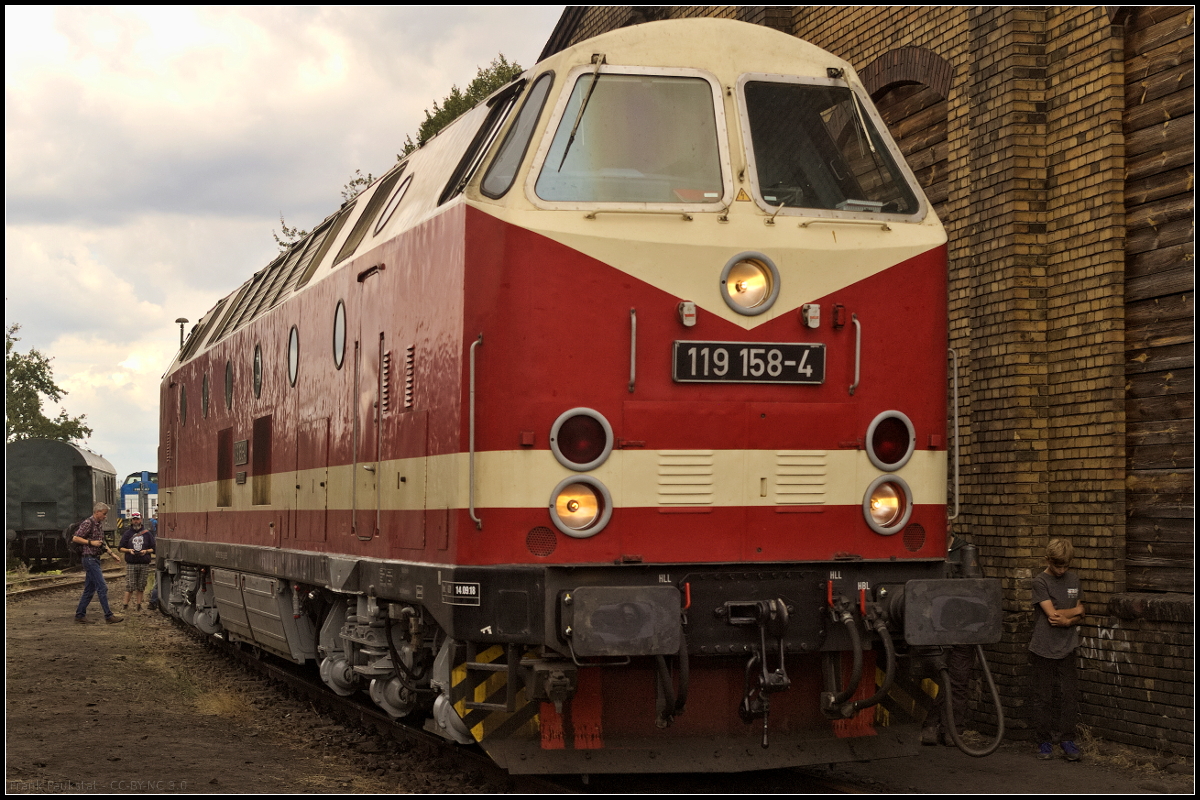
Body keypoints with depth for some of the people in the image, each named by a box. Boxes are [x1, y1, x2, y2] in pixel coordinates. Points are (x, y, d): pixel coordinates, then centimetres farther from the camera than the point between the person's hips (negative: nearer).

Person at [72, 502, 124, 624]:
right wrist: (91, 543, -18)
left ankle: (80, 615, 15)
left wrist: (105, 548, 12)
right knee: (102, 588, -10)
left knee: (89, 589, 11)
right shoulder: (88, 523, -12)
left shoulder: (100, 524, 15)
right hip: (90, 558, -9)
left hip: (95, 559, 9)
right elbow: (75, 538, -15)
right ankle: (109, 616, -9)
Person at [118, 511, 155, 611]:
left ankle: (139, 604, 12)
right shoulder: (127, 534, 7)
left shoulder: (147, 534, 8)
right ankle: (126, 604, 2)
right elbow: (120, 548, 9)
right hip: (131, 564, -1)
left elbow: (153, 549, 11)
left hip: (144, 564, 1)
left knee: (141, 586, 4)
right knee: (130, 586, -6)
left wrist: (146, 551, -8)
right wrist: (129, 550, -9)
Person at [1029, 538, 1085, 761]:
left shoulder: (1073, 579, 9)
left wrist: (1066, 620, -12)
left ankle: (1067, 740, 10)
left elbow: (1079, 616, 9)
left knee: (1068, 695, 2)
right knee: (1043, 697, 2)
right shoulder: (1040, 581, -7)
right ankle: (1044, 742, 11)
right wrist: (1075, 611, 1)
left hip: (1066, 648, 4)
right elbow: (1052, 614, -15)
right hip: (1043, 650, -4)